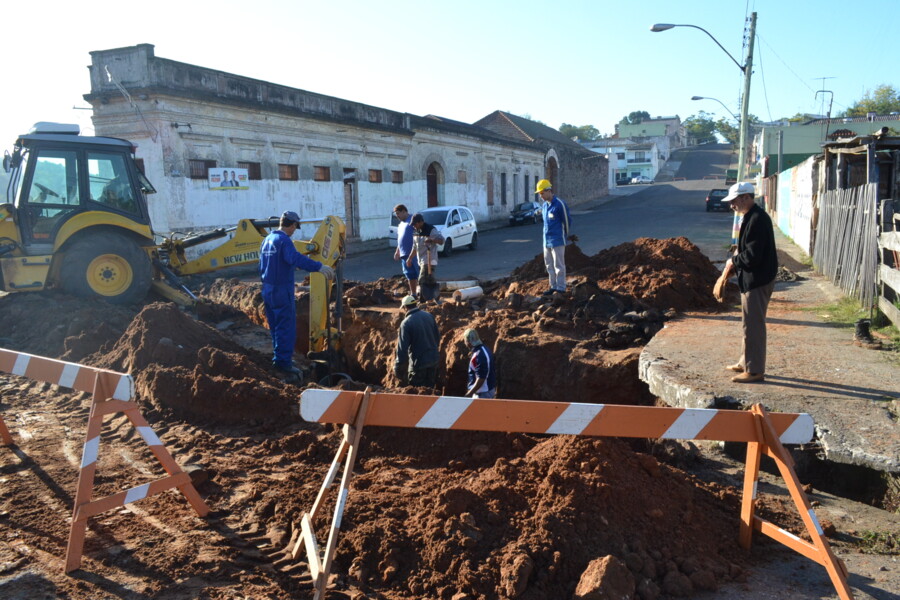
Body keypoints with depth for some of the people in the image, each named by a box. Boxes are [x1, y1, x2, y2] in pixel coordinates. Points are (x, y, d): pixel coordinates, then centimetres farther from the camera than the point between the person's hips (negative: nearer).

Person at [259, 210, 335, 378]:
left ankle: (278, 359, 26)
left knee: (276, 326, 17)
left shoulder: (267, 240, 13)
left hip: (267, 290, 9)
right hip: (282, 290, -9)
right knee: (287, 327, -4)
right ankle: (283, 362, -2)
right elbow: (295, 258, -35)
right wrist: (318, 266, -44)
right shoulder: (284, 240, -16)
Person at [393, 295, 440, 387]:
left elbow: (402, 348, -18)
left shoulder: (406, 323, -17)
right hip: (433, 360, 6)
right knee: (430, 388, 19)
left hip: (418, 363, -5)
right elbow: (438, 337, 11)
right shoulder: (429, 316, -1)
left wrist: (397, 368, -10)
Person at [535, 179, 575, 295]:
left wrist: (566, 236, 3)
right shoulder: (544, 205, 11)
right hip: (546, 241, 8)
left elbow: (567, 221, -8)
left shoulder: (559, 204, -15)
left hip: (557, 241, -8)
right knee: (549, 265, 14)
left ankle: (561, 288, 5)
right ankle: (553, 286, 24)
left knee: (559, 265, -2)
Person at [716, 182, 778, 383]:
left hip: (757, 281, -11)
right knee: (750, 323, 19)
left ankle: (755, 370, 4)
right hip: (752, 279, 11)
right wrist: (734, 262, 7)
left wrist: (733, 262, -9)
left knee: (753, 325, -4)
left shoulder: (757, 219, -21)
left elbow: (752, 256, -25)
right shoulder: (751, 217, 12)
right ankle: (746, 362, 31)